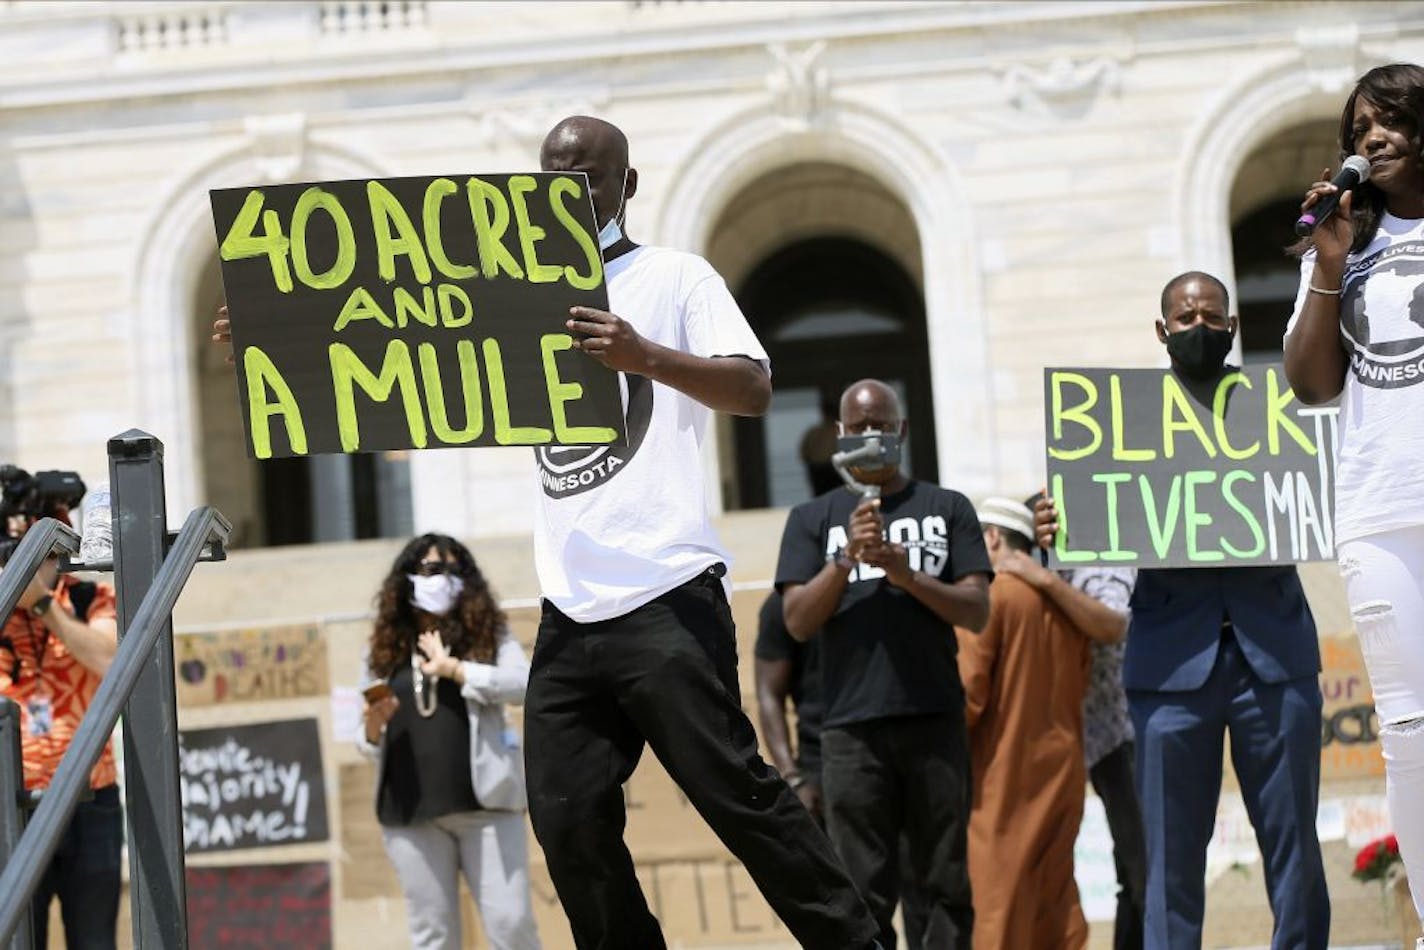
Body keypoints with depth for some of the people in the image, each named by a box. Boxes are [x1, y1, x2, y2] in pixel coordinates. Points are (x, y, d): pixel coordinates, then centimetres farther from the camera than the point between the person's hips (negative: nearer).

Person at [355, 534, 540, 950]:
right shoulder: (384, 651, 12)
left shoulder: (488, 635, 9)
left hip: (485, 804, -2)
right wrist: (374, 727, -8)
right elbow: (367, 743, 15)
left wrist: (451, 668, -11)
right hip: (411, 813, 2)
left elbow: (522, 683, -9)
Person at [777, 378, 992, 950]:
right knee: (864, 894, -3)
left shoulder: (947, 509, 13)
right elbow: (798, 622, 3)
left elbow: (977, 611, 4)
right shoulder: (812, 519, 14)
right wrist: (846, 557, -12)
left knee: (945, 887, 0)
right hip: (851, 728, 0)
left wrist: (904, 571, -11)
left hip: (935, 719, 0)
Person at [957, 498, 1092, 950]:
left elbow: (969, 692, -14)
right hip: (1061, 768, 6)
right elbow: (1080, 684, 11)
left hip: (1005, 771, -6)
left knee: (999, 900, -2)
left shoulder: (990, 596, -11)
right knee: (1056, 894, 10)